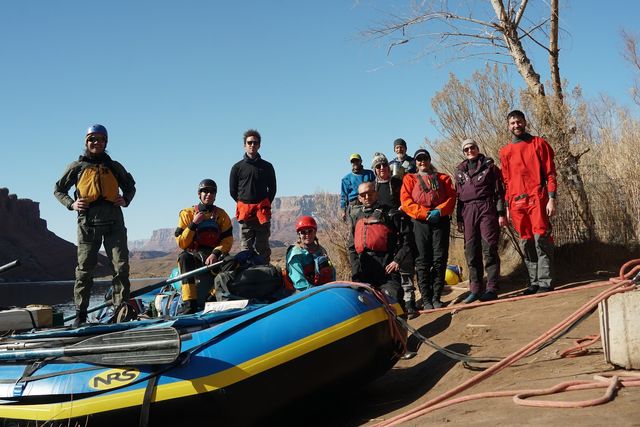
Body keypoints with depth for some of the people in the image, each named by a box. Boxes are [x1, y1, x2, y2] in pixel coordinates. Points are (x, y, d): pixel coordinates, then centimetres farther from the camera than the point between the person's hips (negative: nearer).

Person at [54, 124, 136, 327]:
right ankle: (80, 314, 5)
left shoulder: (114, 167, 15)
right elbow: (58, 190, 17)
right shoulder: (78, 167, 10)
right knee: (84, 269, 0)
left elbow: (130, 186, 29)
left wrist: (126, 200, 8)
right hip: (88, 222, -1)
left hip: (113, 221, 2)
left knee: (121, 267, -4)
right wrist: (71, 204, -1)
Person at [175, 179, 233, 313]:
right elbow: (181, 244, -4)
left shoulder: (221, 215, 9)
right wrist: (193, 224, -14)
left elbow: (227, 240, -2)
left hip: (214, 256, 1)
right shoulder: (187, 213, 4)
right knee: (184, 257, -35)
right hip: (194, 255, -1)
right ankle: (190, 303, -40)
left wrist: (215, 254, -20)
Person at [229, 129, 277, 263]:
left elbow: (272, 189, 15)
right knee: (246, 247, -2)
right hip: (244, 211, 0)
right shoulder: (237, 167, 9)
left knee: (262, 247, -1)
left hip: (263, 211, 0)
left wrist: (265, 205, 8)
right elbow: (232, 191, 12)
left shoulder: (267, 166, 11)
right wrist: (243, 204, 7)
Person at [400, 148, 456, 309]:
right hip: (420, 222, -1)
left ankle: (436, 297, 4)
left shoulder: (443, 178, 18)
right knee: (423, 261, -4)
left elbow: (451, 197, 7)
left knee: (440, 259, -2)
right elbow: (406, 202, 1)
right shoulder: (410, 179, 14)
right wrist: (425, 213, -11)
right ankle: (426, 299, -1)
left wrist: (439, 211, -11)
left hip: (441, 221, 1)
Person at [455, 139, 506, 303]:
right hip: (468, 211, 4)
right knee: (471, 251, 2)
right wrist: (459, 219, 14)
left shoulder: (489, 166, 7)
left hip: (486, 209, -4)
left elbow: (499, 191, 3)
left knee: (489, 249, -8)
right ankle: (476, 289, 8)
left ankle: (492, 288, -5)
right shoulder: (460, 171, 18)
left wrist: (501, 213, -5)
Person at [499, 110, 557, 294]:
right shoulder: (505, 151, 15)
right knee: (526, 243, 4)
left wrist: (552, 199, -9)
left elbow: (550, 173, 1)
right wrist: (507, 208, 13)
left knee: (541, 238, -11)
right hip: (517, 203, 4)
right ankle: (534, 282, 10)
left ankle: (545, 282, -8)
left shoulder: (538, 143, 6)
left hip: (537, 198, -3)